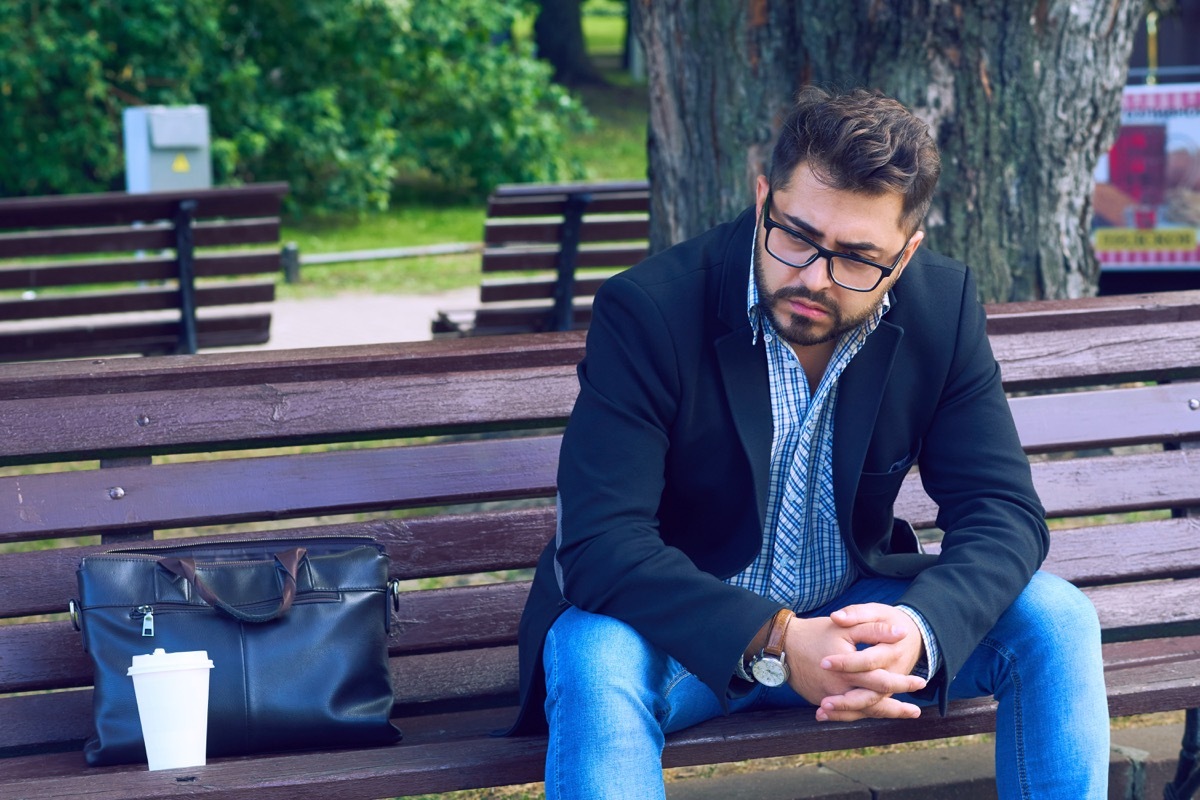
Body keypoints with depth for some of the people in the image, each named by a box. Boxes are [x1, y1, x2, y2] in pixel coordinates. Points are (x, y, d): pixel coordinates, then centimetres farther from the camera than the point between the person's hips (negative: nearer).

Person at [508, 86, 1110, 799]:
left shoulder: (942, 308, -9)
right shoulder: (647, 311, -21)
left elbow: (1003, 514, -9)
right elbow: (600, 544, -28)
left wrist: (919, 630, -32)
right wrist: (776, 645, -40)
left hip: (852, 614, 4)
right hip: (687, 632, -4)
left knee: (1056, 619, -15)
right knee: (597, 662, -38)